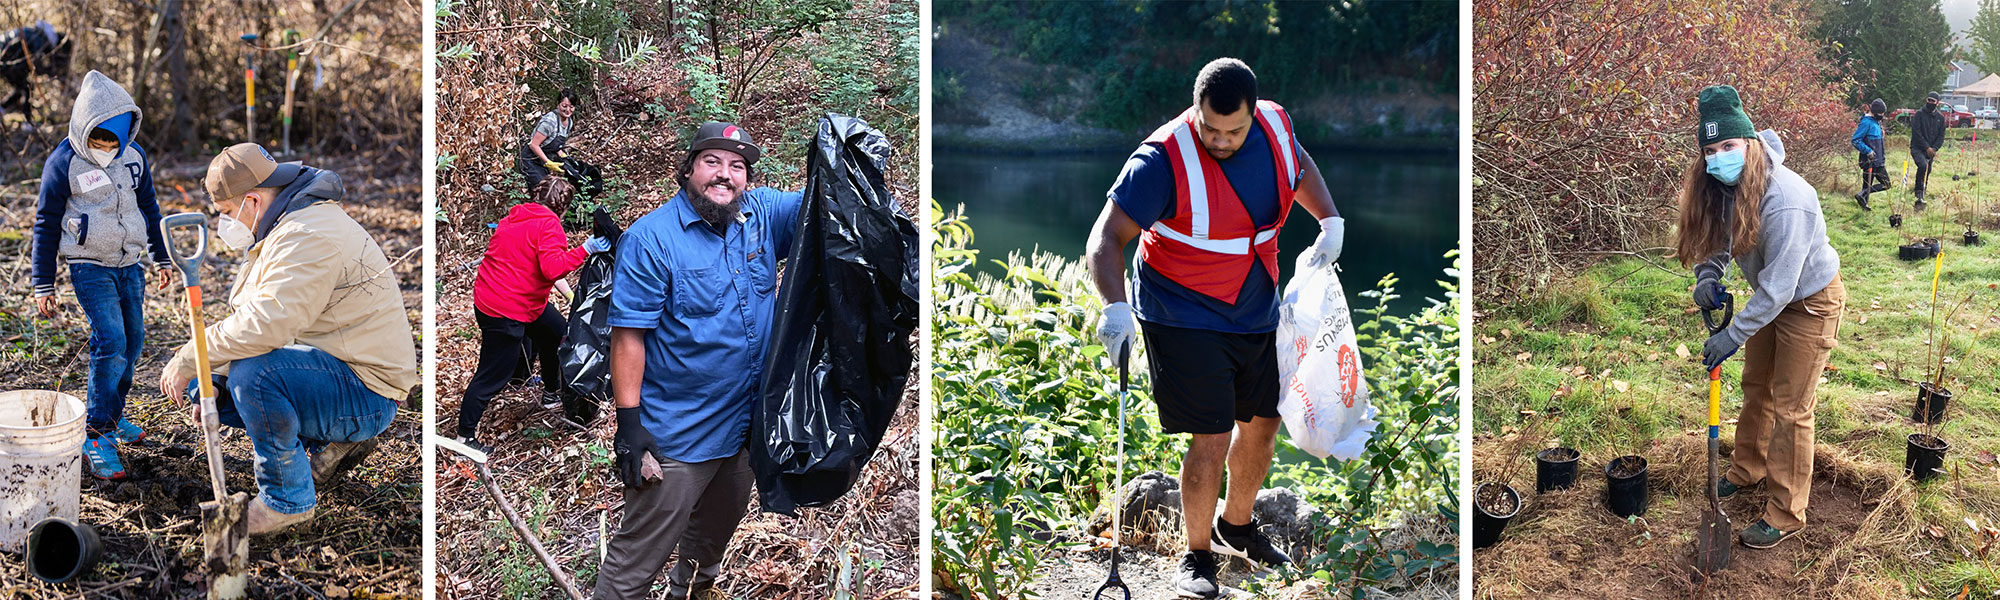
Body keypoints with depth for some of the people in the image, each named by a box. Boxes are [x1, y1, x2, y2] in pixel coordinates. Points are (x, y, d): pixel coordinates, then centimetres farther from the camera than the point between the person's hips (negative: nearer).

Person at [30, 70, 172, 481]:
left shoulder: (133, 156, 4)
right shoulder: (64, 163, -11)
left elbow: (149, 208, 18)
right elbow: (46, 224, -4)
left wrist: (162, 258, 22)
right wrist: (43, 286, -2)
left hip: (130, 265, 6)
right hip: (90, 267, -6)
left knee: (133, 341, 7)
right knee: (110, 343, -18)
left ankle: (111, 416, 25)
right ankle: (95, 437, -13)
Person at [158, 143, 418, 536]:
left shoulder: (309, 237, -22)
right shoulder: (279, 231, 14)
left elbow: (265, 325, -33)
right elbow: (250, 320, 17)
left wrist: (187, 360, -22)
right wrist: (213, 380, 2)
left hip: (365, 390, -11)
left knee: (253, 373, -33)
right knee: (201, 386, 10)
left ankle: (288, 500, -13)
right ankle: (333, 442, 11)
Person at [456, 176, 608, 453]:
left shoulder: (514, 218, 10)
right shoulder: (548, 225, -17)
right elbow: (553, 268, -28)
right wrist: (585, 250, -25)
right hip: (505, 313, -10)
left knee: (556, 332, 25)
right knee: (492, 376, -1)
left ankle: (552, 392, 42)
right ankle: (465, 436, 8)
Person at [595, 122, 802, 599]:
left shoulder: (763, 215, 0)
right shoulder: (651, 238, -17)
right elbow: (628, 334, -17)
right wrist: (629, 422, -21)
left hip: (745, 423, 7)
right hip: (677, 433, -7)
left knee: (718, 526, 28)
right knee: (638, 559, -1)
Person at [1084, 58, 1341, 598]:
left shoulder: (1275, 125, -7)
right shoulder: (1165, 158, -25)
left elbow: (1300, 168, 18)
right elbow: (1107, 238, -27)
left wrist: (1330, 220, 2)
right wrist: (1115, 305, -43)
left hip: (1258, 312, 7)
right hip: (1185, 320, -6)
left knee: (1262, 424, 17)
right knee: (1211, 440, -9)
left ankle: (1236, 525, 42)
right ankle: (1197, 554, 12)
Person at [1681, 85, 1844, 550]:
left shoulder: (1786, 201, -38)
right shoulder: (1725, 186, -13)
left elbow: (1779, 286, -34)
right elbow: (1717, 237, 3)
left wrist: (1733, 336, -32)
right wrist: (1708, 274, -18)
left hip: (1810, 300, -8)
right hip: (1772, 296, 8)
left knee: (1790, 407, -2)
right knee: (1756, 386, 21)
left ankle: (1786, 514, 9)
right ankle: (1747, 470, 42)